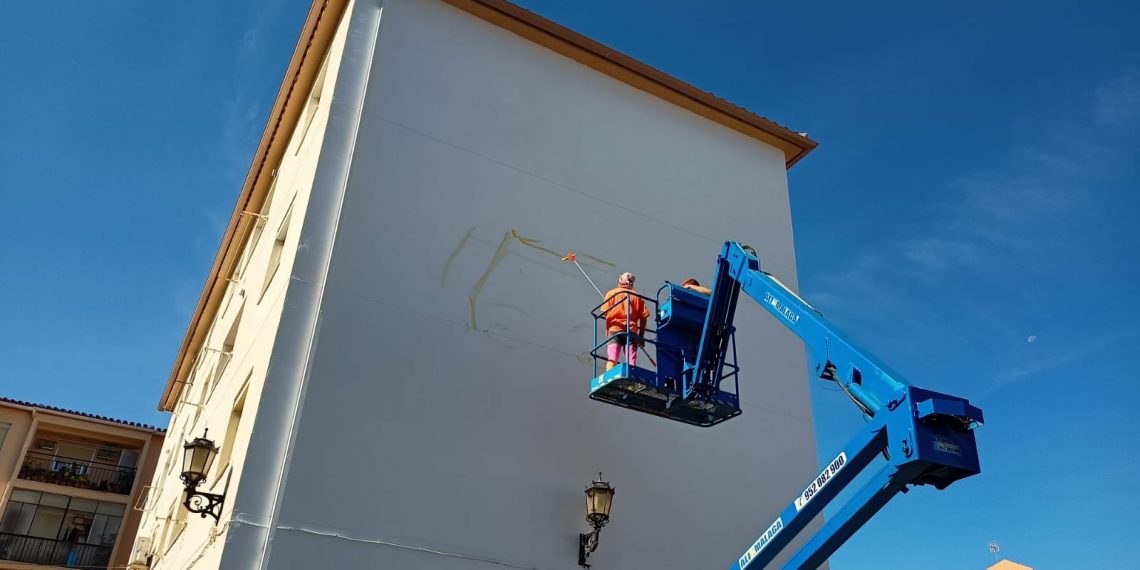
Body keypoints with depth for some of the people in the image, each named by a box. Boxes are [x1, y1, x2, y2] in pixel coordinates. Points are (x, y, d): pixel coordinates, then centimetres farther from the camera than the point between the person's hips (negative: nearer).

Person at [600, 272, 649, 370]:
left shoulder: (611, 293, 11)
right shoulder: (637, 296, 12)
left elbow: (605, 313, 1)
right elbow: (643, 317, 5)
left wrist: (607, 332, 8)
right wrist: (641, 336, 10)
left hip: (614, 330, -1)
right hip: (631, 331, 1)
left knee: (611, 360, -7)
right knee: (631, 363, -2)